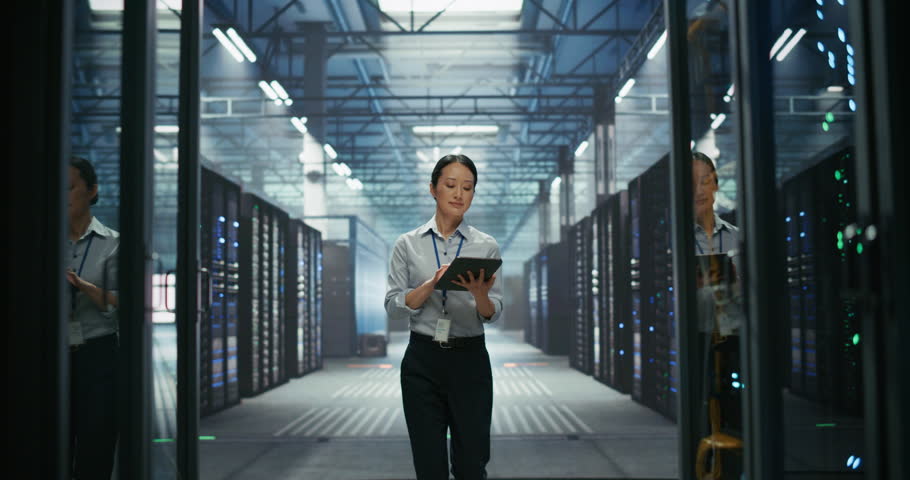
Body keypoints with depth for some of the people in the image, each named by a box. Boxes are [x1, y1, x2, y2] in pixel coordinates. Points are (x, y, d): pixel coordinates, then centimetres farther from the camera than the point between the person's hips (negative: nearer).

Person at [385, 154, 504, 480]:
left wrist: (479, 294, -24)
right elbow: (393, 306, -4)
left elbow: (492, 314, -2)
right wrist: (432, 284, -20)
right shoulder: (407, 244, 2)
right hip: (422, 362, 0)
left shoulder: (486, 246, 3)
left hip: (470, 362, 0)